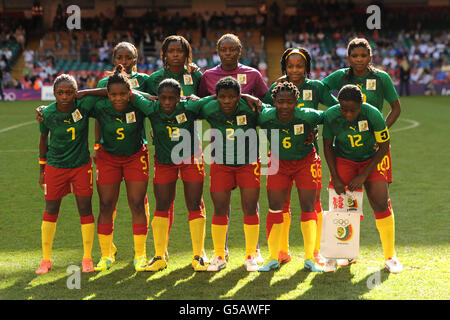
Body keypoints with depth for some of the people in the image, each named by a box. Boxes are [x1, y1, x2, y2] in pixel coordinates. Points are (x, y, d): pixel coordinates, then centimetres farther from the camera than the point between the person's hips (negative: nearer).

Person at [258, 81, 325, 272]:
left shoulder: (308, 116, -29)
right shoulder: (265, 117, -24)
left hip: (305, 161, -1)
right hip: (278, 163, 1)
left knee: (308, 208, -4)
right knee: (274, 207, -1)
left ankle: (309, 259, 4)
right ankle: (274, 259, 9)